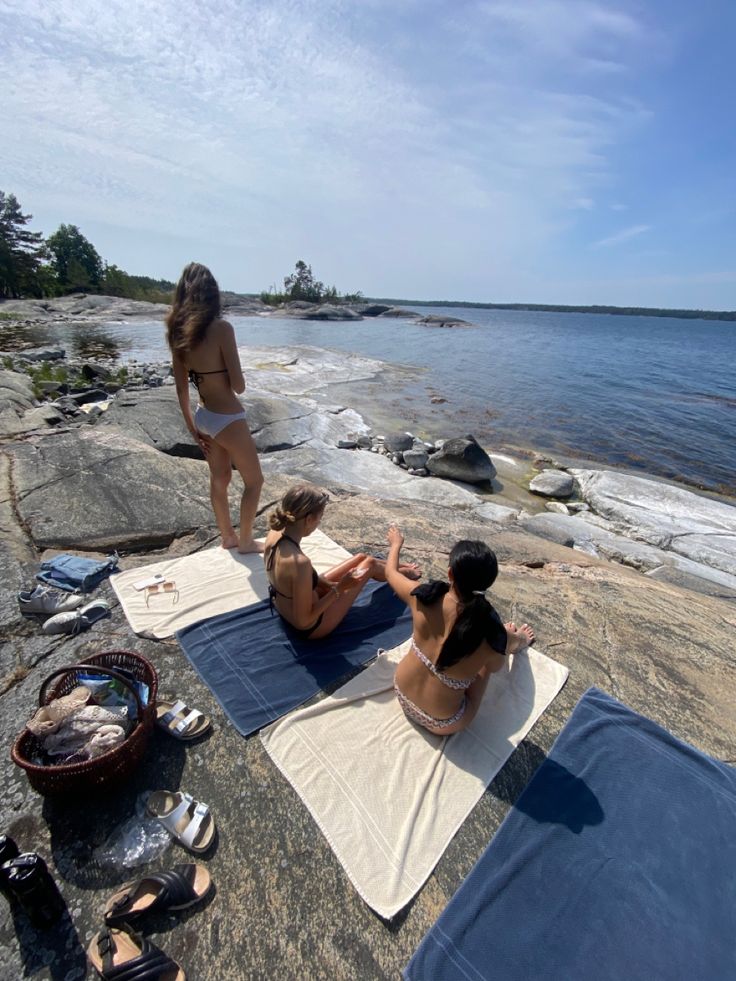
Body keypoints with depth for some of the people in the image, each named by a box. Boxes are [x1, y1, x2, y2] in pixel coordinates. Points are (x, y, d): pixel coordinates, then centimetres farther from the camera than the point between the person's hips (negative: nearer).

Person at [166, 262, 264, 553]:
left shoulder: (177, 331, 2)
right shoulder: (221, 328, -19)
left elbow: (181, 388, 5)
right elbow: (238, 385, -18)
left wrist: (192, 428, 14)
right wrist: (226, 378, 5)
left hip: (203, 416, 8)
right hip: (227, 418, -7)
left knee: (219, 479, 21)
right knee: (254, 480, 12)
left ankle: (228, 537, 38)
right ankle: (245, 541, 25)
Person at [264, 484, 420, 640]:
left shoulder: (275, 534, -15)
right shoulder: (300, 562, -41)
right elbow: (303, 621, -29)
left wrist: (330, 584, -3)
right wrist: (339, 588, -23)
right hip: (311, 626, -7)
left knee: (361, 557, 16)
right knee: (370, 564, 8)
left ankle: (397, 568, 47)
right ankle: (403, 573, 41)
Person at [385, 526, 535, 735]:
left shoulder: (426, 597, -24)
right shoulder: (492, 633, -29)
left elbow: (390, 572, -2)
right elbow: (514, 642, -2)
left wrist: (396, 543, 18)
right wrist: (520, 639, 22)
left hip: (402, 694, 3)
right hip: (440, 724, -3)